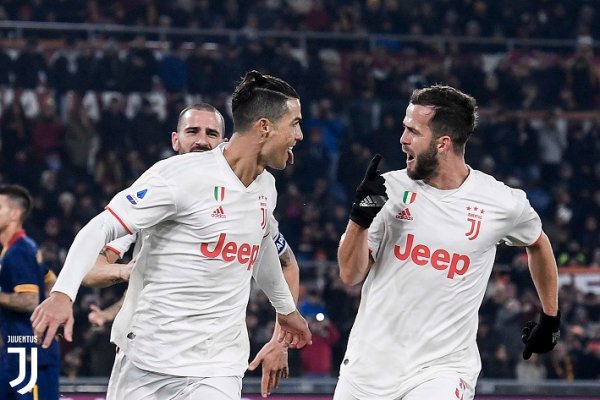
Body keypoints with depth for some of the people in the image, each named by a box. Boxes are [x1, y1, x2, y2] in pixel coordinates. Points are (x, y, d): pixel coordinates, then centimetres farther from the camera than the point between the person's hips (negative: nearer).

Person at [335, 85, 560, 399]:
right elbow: (350, 274, -2)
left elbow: (538, 244, 17)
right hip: (369, 363, 3)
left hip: (442, 370, -3)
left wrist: (551, 317, 23)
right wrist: (360, 217, -18)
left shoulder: (503, 203, -5)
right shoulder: (390, 189, -3)